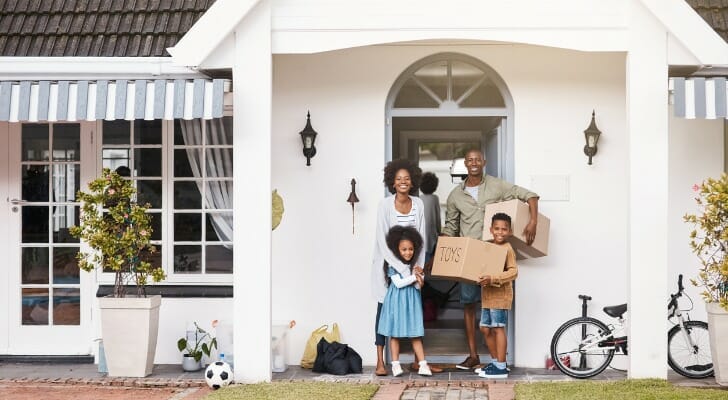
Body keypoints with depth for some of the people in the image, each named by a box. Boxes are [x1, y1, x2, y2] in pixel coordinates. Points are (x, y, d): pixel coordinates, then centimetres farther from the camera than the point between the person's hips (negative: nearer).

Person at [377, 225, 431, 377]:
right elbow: (398, 283, -15)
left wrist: (419, 280, -19)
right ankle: (395, 365, 8)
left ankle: (423, 365, -1)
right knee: (394, 334, 2)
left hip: (412, 302, 3)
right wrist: (414, 277, -12)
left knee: (416, 335, 2)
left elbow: (418, 285, 2)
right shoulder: (393, 266, -6)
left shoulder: (415, 266, 6)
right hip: (396, 302, -3)